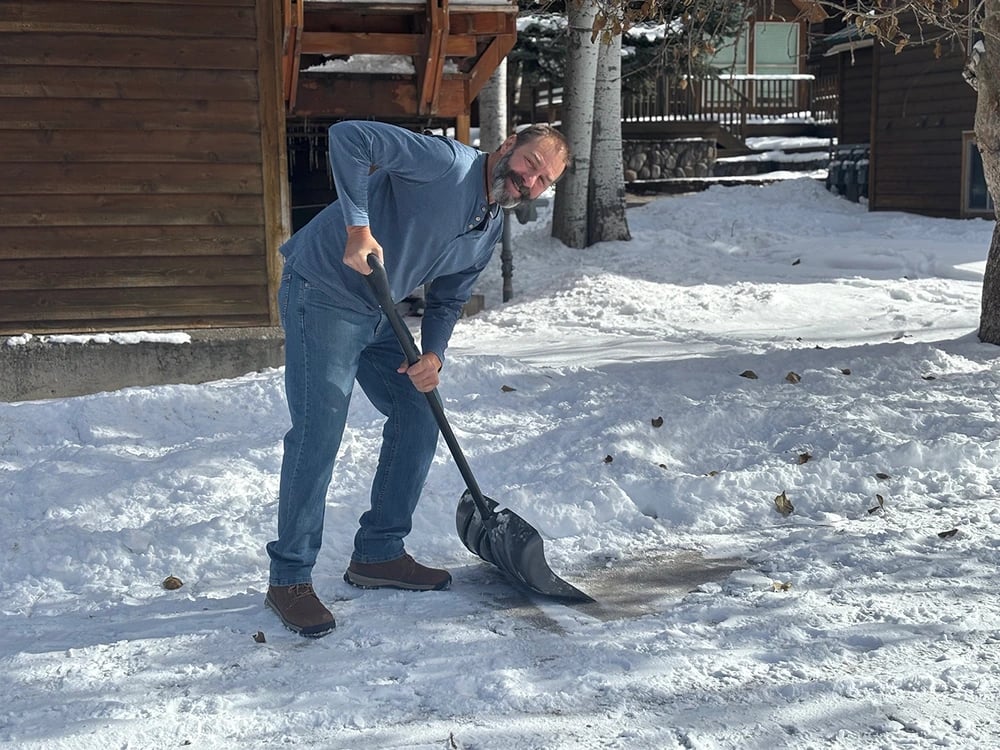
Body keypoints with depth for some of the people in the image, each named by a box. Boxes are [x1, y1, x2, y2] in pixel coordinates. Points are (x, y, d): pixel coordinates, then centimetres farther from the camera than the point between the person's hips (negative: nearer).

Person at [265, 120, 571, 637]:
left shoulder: (491, 231, 7)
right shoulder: (447, 162, -19)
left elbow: (446, 300, 13)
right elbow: (348, 137, -28)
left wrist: (433, 355, -6)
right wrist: (358, 228, -32)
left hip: (377, 314, 9)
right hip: (321, 292, -9)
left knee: (418, 417, 8)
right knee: (318, 436, -11)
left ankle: (378, 554, 21)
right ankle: (288, 580, 1)